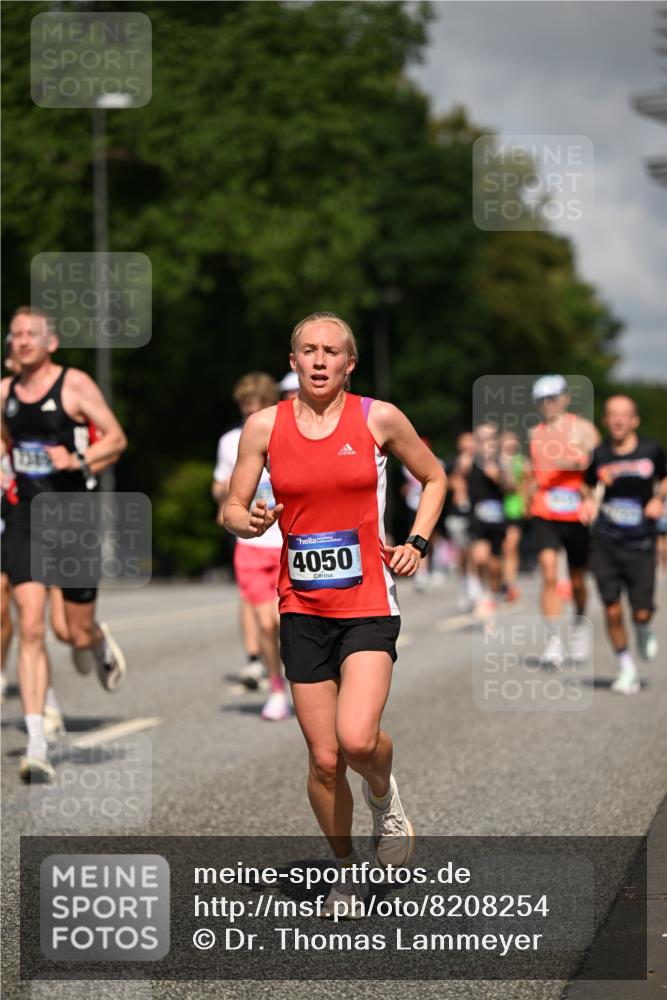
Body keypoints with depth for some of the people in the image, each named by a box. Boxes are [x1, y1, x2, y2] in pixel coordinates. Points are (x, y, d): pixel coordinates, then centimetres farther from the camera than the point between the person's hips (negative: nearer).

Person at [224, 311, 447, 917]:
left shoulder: (378, 418, -1)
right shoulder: (264, 426, 2)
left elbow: (434, 478, 14)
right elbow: (233, 509, 8)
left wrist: (416, 543, 1)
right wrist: (250, 521, -15)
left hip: (368, 601, -2)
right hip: (302, 607, 2)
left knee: (357, 738, -21)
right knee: (324, 759, 3)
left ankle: (383, 797, 14)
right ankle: (345, 870, 25)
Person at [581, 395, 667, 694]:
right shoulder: (599, 455, -1)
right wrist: (589, 503, -4)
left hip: (641, 545, -1)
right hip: (605, 543, 1)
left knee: (641, 612, -3)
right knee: (612, 610, -3)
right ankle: (626, 669, 16)